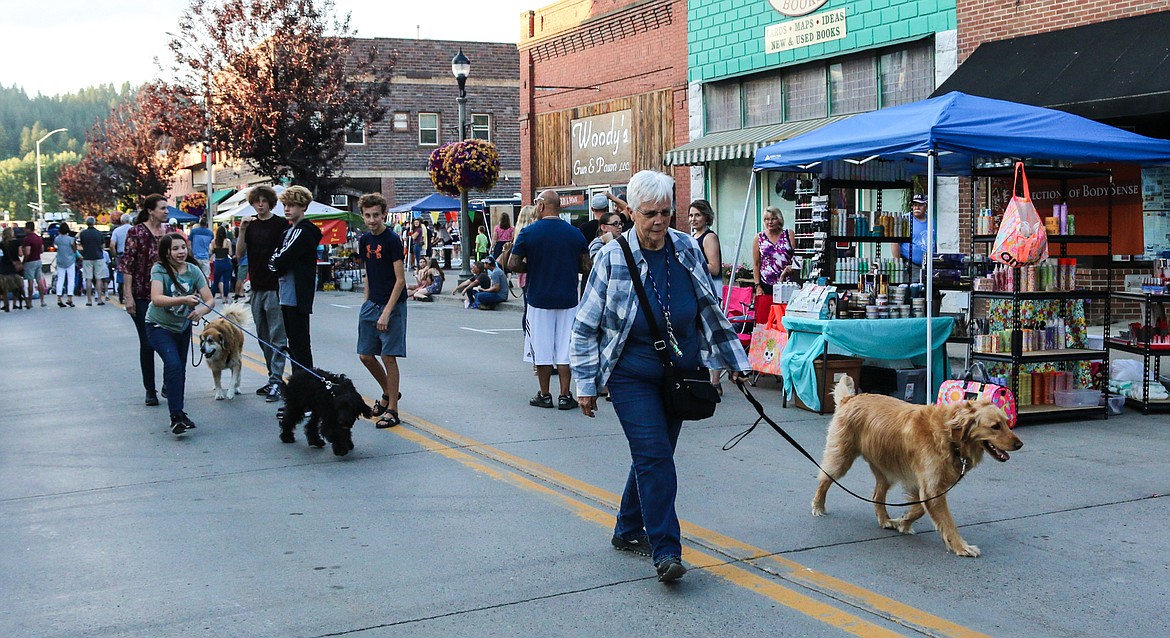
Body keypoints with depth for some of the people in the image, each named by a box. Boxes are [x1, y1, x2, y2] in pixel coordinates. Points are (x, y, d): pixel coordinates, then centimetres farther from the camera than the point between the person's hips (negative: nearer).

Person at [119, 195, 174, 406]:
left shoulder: (169, 231, 8)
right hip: (143, 296, -4)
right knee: (147, 343, 2)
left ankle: (168, 383, 16)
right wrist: (129, 296, -11)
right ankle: (150, 390, 13)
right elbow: (127, 265, -7)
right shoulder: (136, 232, -6)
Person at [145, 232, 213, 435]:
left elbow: (209, 300, -15)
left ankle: (178, 410, 30)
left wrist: (201, 310, -37)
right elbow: (156, 299, -35)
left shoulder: (193, 270, -11)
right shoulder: (159, 269, -20)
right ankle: (176, 417, -19)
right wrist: (184, 300, -47)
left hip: (183, 326, 4)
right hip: (159, 326, -4)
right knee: (173, 364, -21)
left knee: (180, 369, 11)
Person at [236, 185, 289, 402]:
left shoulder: (281, 224, -4)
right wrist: (242, 230, -9)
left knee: (277, 337, -7)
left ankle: (276, 381, -7)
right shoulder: (250, 225, 10)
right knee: (263, 337, 11)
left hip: (275, 286, -6)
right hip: (257, 287, 6)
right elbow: (239, 254, 4)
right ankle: (274, 378, 20)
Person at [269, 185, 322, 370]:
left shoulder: (304, 231, -11)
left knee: (300, 343, -6)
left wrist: (274, 263, 2)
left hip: (297, 297, -10)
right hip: (287, 295, 10)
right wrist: (279, 267, -5)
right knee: (293, 343, 13)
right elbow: (276, 257, 15)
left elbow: (281, 260, -17)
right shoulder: (289, 230, 18)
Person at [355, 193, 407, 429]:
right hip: (371, 304, 7)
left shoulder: (392, 240, -13)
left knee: (388, 356, -7)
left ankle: (392, 410, 2)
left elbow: (400, 279, -16)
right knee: (365, 355, 9)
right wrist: (366, 303, 12)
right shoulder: (364, 240, 8)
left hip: (392, 305, -7)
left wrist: (387, 312, -19)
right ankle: (388, 393, 31)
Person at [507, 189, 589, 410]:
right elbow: (586, 266, 2)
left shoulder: (528, 232, -6)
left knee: (542, 349, 7)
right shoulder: (575, 233, 0)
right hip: (568, 299, 2)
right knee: (565, 349, 6)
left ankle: (544, 395, 13)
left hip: (539, 299, -1)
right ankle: (565, 395, 7)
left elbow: (512, 264, -7)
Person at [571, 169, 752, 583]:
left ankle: (628, 531, 30)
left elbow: (711, 312, 12)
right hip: (633, 377, -4)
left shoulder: (688, 250, 0)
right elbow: (585, 327, -5)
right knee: (654, 457, -13)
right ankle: (665, 551, -11)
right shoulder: (613, 258, -11)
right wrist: (586, 385, -6)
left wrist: (734, 362, 14)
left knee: (653, 456, 12)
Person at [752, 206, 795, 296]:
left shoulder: (789, 234, 6)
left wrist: (791, 267, -16)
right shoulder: (759, 238, 6)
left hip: (787, 283, 0)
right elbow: (756, 264, 6)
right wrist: (757, 286, 0)